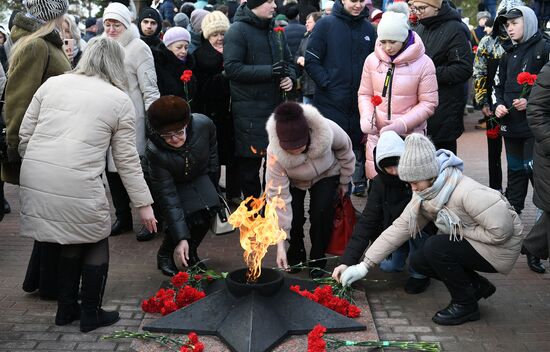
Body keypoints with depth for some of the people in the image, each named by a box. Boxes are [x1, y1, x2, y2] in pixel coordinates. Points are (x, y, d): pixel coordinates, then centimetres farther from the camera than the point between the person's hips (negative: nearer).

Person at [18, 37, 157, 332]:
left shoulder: (52, 83, 13)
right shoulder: (120, 101, 5)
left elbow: (25, 134, 13)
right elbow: (127, 161, 5)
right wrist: (144, 204, 11)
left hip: (34, 180, 5)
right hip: (77, 184, -5)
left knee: (72, 242, 22)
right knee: (95, 242, 17)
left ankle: (66, 309, 32)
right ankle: (90, 315, 24)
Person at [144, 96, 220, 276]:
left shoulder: (203, 124, -31)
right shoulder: (154, 151, -36)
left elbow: (212, 151, -5)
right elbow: (168, 196, -32)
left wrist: (213, 183, 7)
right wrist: (181, 238, -35)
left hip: (198, 177, 3)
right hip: (173, 183, -3)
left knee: (210, 208, -21)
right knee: (189, 216, -25)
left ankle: (191, 252, 6)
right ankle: (165, 254, 4)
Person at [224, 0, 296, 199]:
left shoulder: (275, 31, 14)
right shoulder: (238, 30, -8)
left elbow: (288, 61, 22)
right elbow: (231, 68, -17)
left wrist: (290, 77, -1)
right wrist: (268, 71, -21)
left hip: (275, 107, 7)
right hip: (249, 113, -6)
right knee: (250, 166, 3)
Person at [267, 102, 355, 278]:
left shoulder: (328, 130, -39)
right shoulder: (275, 153, -38)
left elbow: (345, 151, -14)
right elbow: (277, 195, -33)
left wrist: (344, 182, 0)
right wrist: (280, 244, -33)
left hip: (326, 175, 0)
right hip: (294, 180, 0)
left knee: (321, 212, -21)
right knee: (294, 215, -19)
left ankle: (317, 260, 3)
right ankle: (296, 254, 12)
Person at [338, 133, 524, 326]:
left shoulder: (467, 193, -31)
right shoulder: (424, 195, -5)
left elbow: (502, 229, -30)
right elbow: (399, 228, -4)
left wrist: (459, 230, -22)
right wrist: (364, 266, -7)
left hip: (500, 247, -8)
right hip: (467, 244, 8)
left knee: (435, 247, -25)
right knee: (419, 262, -2)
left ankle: (465, 305, -6)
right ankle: (476, 286, 14)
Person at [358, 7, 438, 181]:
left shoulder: (423, 63, -9)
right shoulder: (372, 59, 2)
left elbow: (428, 103, -7)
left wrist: (402, 124, -18)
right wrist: (366, 117, -9)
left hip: (410, 135, -3)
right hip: (377, 134, 3)